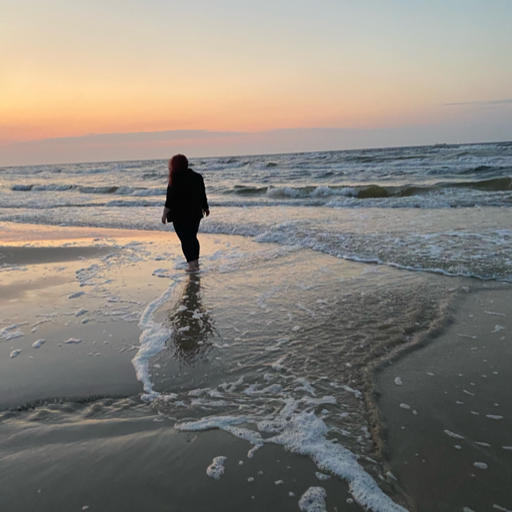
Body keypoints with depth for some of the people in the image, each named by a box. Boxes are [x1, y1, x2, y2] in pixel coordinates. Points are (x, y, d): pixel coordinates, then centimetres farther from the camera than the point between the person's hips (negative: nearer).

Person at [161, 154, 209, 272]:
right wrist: (206, 208, 25)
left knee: (185, 239, -2)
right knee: (193, 237, 18)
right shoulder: (197, 176, 6)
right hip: (195, 213, 7)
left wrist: (165, 214, -8)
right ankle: (196, 262, 23)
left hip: (180, 215, -7)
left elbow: (171, 198, -15)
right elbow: (203, 195, 12)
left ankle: (192, 264, -6)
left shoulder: (176, 179, -14)